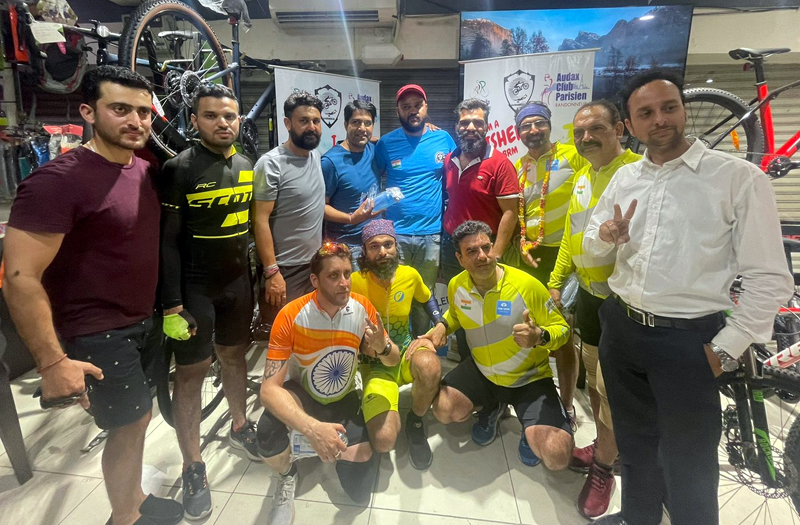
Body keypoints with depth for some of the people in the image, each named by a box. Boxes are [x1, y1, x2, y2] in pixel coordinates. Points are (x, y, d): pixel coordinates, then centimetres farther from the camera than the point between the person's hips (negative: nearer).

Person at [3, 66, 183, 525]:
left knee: (139, 419, 20)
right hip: (100, 333, -7)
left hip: (145, 322, 7)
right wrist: (53, 361, -21)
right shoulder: (58, 180, -21)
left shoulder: (146, 170, 2)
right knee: (130, 427, 6)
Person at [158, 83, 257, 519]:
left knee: (234, 356, 18)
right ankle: (193, 466, 19)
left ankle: (239, 426, 39)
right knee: (191, 373, 5)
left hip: (237, 283, 5)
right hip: (193, 289, -5)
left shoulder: (247, 167, 6)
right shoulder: (179, 169, -12)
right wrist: (171, 305, -16)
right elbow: (167, 241, -13)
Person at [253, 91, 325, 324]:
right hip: (285, 270, -6)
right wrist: (271, 271, -20)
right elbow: (260, 221, -16)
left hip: (316, 265, 7)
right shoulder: (271, 164, -14)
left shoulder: (316, 156, 8)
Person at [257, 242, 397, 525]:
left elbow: (394, 360, -5)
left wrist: (382, 347, -32)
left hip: (344, 399, 2)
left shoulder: (363, 307, -18)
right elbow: (269, 388, -31)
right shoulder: (291, 316, -27)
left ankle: (336, 445, 26)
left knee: (360, 490, -6)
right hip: (302, 394, -2)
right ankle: (287, 476, 1)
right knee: (268, 431, -36)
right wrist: (312, 428, -48)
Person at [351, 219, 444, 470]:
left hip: (406, 353, 3)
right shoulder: (354, 282, -17)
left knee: (429, 366, -37)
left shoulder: (410, 275, -5)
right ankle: (392, 415, 17)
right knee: (384, 441, -23)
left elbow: (427, 299, 17)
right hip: (375, 364, -2)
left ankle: (415, 421, -4)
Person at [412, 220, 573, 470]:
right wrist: (441, 327, -5)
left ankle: (531, 428, 16)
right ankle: (492, 407, 16)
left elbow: (562, 328, -13)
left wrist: (539, 337, -35)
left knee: (557, 457, -21)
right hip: (482, 372, 4)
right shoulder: (456, 286, -9)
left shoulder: (527, 285, -23)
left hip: (529, 378, -4)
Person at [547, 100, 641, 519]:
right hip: (589, 296, 8)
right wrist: (555, 282, 15)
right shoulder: (582, 179, 10)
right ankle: (605, 447, 41)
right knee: (595, 381, 20)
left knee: (613, 390, 5)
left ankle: (603, 469, 27)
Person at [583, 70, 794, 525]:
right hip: (621, 330, 5)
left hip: (688, 339, -5)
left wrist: (725, 349, -12)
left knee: (687, 459, 11)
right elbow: (591, 248, 16)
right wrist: (605, 235, -7)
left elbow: (770, 278, -11)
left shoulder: (738, 177, -10)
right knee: (634, 440, 23)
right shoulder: (625, 178, 6)